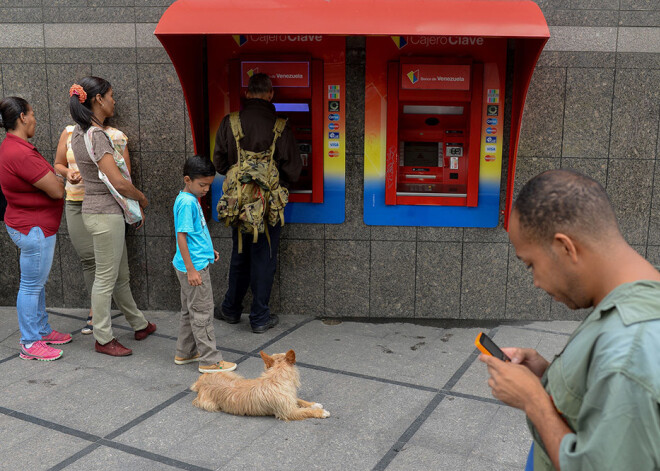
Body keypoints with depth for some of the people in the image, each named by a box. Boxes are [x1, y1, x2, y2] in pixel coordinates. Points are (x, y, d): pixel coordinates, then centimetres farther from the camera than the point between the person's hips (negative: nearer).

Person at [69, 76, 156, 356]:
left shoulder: (79, 133, 10)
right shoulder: (96, 135, -21)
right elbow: (119, 182, -25)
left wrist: (132, 206, 12)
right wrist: (142, 198, -6)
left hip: (96, 210, 10)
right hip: (105, 215, -10)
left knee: (120, 275, 20)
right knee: (106, 278, 3)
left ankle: (139, 325, 35)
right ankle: (103, 339, 16)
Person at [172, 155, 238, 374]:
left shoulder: (191, 199, 11)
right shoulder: (186, 202, -19)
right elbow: (181, 236, -22)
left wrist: (208, 250, 19)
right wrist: (191, 269, -22)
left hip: (197, 264, 10)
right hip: (194, 266, -10)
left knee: (190, 311, 18)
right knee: (202, 313, -3)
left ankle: (185, 353, 29)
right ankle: (210, 361, 5)